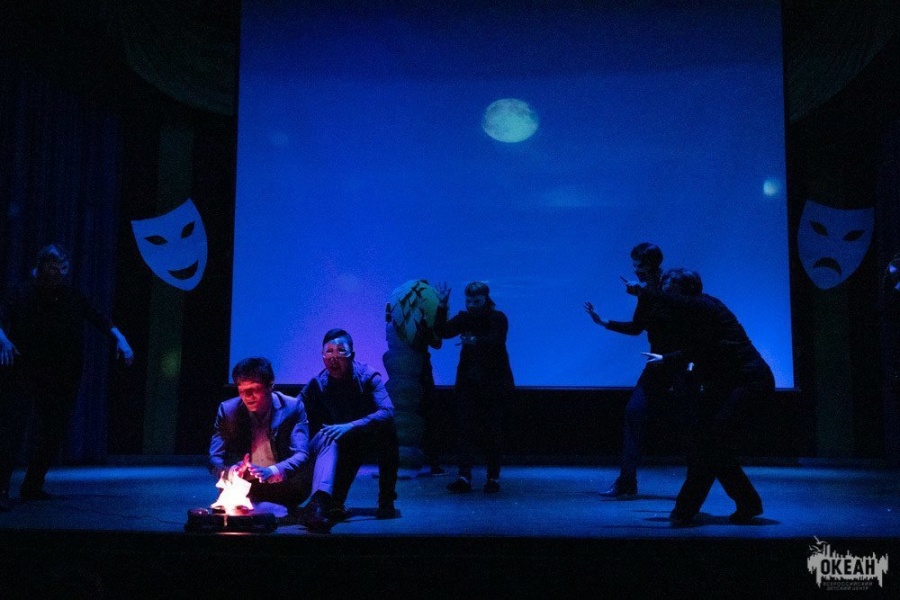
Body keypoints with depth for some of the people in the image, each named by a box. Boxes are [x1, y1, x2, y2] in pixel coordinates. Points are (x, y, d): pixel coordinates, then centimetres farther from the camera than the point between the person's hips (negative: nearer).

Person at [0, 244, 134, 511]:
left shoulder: (73, 297, 8)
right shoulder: (23, 293, -1)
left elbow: (99, 319, 5)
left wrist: (120, 338, -9)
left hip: (61, 380, 4)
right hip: (23, 376, -4)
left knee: (53, 433, 8)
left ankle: (33, 486, 23)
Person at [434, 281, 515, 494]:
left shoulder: (498, 318, -5)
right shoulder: (464, 317, 6)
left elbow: (497, 341, -23)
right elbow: (442, 331, -6)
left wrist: (475, 341, -41)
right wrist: (442, 307, -17)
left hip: (493, 383, -3)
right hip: (468, 382, 3)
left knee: (493, 431, 1)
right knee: (465, 429, -4)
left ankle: (493, 478, 10)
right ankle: (464, 477, -3)